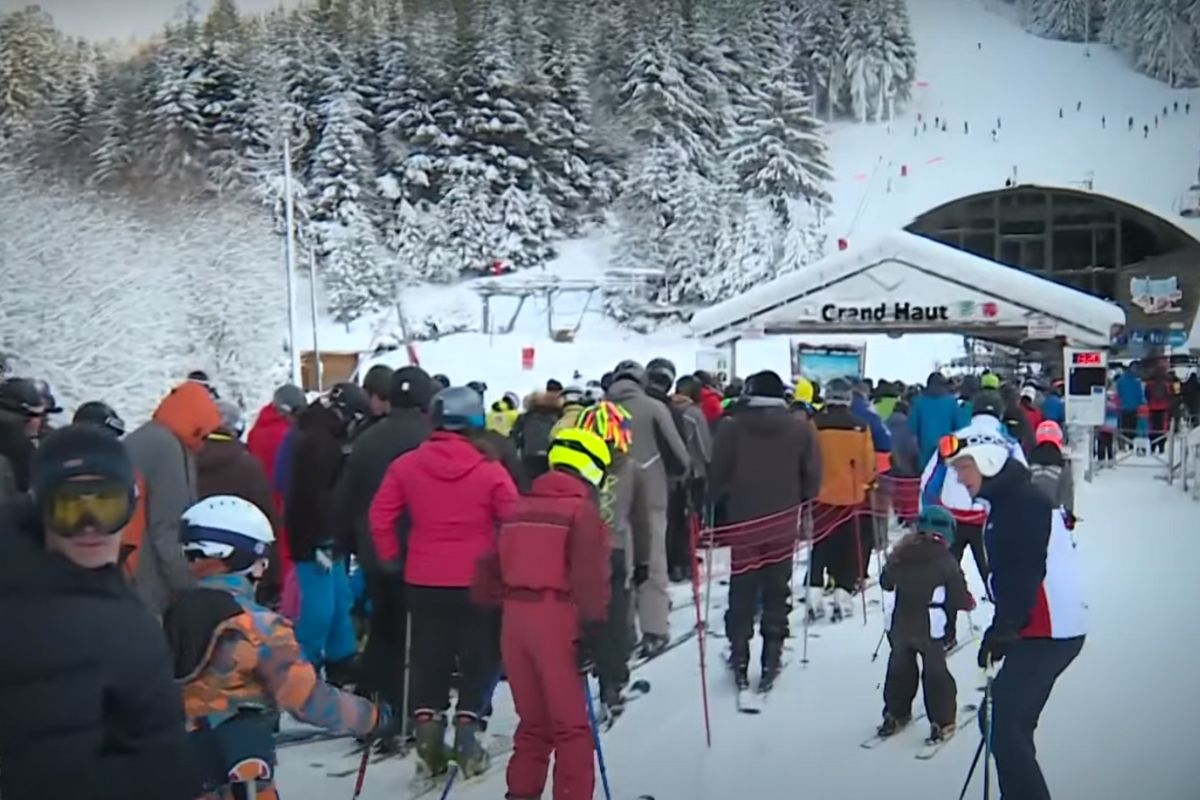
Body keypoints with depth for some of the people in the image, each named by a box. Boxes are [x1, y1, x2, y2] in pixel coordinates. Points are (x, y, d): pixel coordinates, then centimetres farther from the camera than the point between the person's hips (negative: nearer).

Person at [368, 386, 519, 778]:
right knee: (478, 657, 12)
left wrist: (391, 557, 8)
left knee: (428, 657, 16)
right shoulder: (489, 470, -12)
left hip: (423, 581, 3)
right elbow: (515, 523, -10)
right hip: (477, 583, -2)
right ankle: (467, 722, 6)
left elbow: (380, 515, -3)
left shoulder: (406, 465, -4)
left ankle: (425, 717, 6)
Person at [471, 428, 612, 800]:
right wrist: (591, 628, -15)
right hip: (558, 622, -6)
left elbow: (490, 567, 15)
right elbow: (590, 576, -15)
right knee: (571, 725, 2)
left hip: (515, 620, 7)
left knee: (533, 721, 17)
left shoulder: (520, 508, 15)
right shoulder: (582, 510, -5)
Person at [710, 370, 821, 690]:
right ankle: (771, 660, 11)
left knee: (742, 593, 10)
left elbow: (717, 474, -3)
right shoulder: (800, 428, -3)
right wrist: (802, 505, 14)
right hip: (783, 524, 1)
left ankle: (740, 660, 13)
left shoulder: (732, 427, -6)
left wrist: (716, 506, 11)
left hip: (743, 522, 0)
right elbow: (812, 476, -1)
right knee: (776, 594, 10)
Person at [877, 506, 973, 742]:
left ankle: (896, 714, 27)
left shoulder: (900, 554, -1)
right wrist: (970, 602, 13)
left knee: (899, 669, 18)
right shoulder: (946, 561, -13)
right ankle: (942, 721, 10)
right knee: (936, 673, 7)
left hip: (899, 625, 4)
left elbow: (885, 583, 12)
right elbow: (960, 598, -9)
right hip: (930, 629, -4)